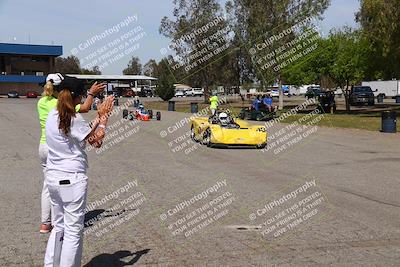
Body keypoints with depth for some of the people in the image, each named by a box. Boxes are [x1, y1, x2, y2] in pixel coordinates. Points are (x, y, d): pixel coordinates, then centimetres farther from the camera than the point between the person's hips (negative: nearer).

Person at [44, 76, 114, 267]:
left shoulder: (52, 115, 6)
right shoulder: (74, 119, -17)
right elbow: (97, 141, -7)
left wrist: (99, 116, 14)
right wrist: (104, 116, 3)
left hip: (53, 178, 8)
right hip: (72, 179, -8)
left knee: (59, 227, 19)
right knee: (73, 231, 3)